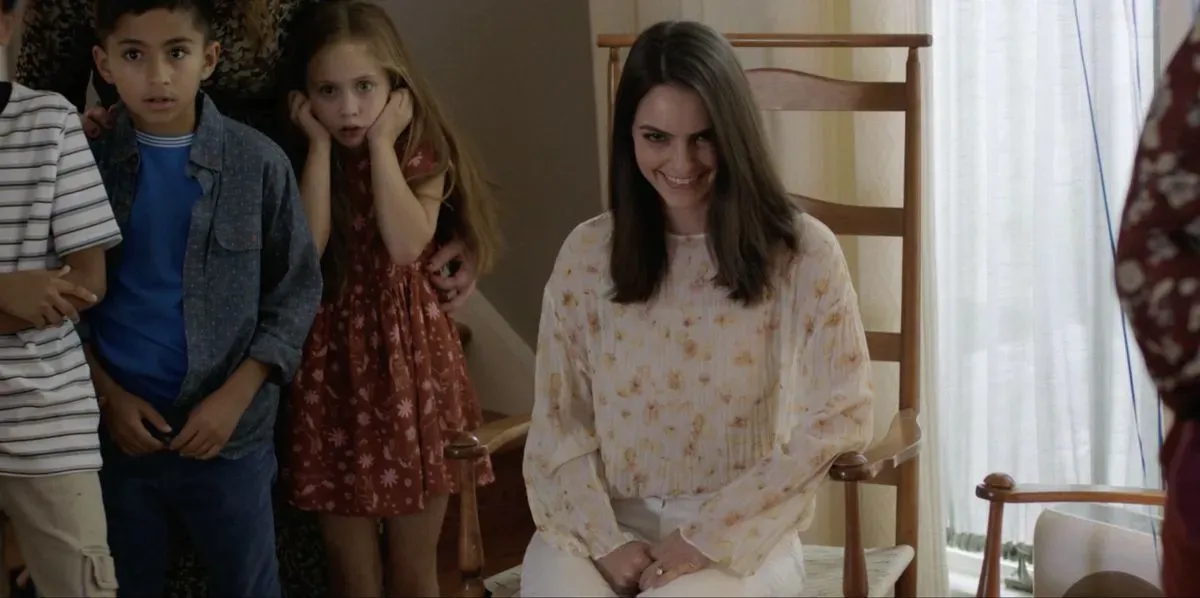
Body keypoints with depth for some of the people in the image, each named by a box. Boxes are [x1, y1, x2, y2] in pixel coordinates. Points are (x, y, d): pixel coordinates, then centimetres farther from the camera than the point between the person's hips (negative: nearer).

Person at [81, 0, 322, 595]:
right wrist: (108, 395, -8)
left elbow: (296, 290, -2)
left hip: (230, 432, -1)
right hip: (113, 428, 1)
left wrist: (235, 397, -11)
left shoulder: (259, 162, -6)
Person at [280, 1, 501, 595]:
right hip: (333, 366, 1)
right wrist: (321, 146, -13)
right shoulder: (300, 164, 0)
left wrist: (382, 143, -15)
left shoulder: (422, 158, -3)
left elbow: (406, 244, -20)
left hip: (412, 359, -1)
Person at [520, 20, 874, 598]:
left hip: (740, 534, -2)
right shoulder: (587, 253, 2)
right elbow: (559, 421, 3)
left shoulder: (802, 253, -5)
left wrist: (708, 535, -13)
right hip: (605, 522, 2)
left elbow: (841, 416, -10)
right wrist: (605, 539, -13)